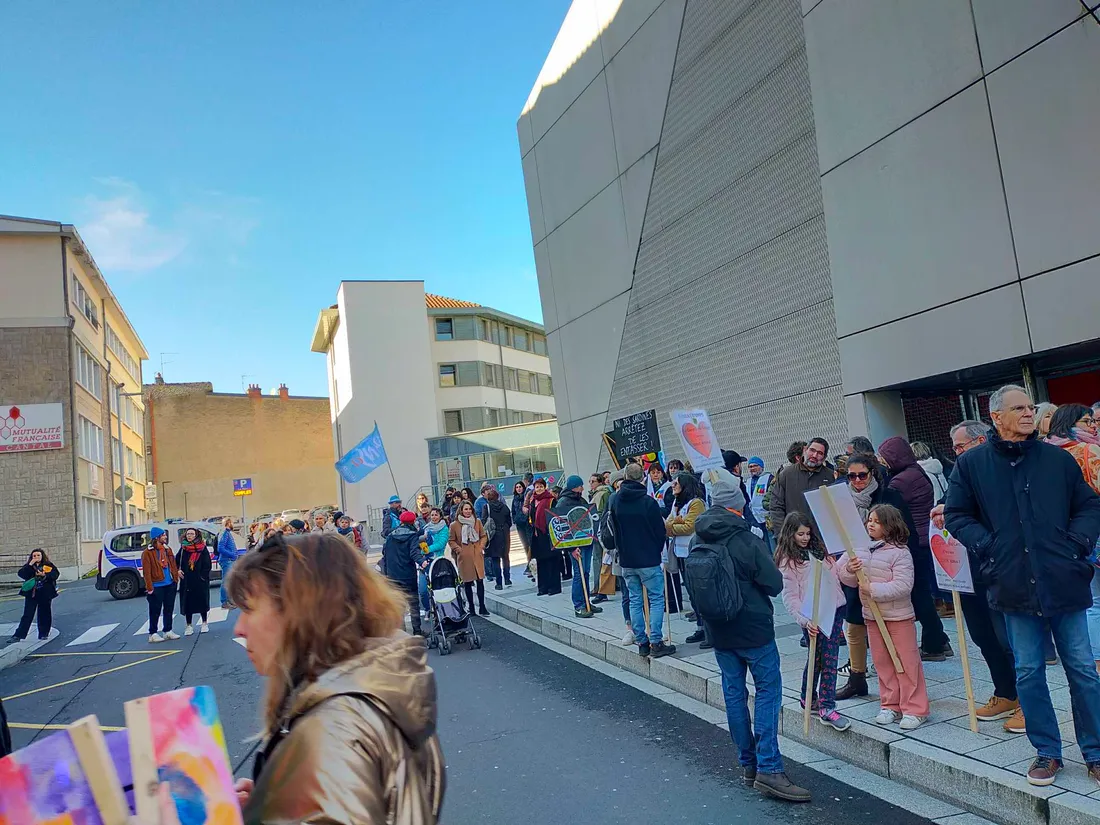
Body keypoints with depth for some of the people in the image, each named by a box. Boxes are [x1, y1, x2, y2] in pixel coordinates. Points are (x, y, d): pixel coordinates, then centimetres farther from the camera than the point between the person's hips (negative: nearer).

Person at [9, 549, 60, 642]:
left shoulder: (49, 565, 2)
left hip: (45, 594, -1)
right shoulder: (28, 566, 8)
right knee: (27, 615, 0)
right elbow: (21, 574, -7)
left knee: (44, 614, 5)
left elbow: (56, 574, -8)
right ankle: (18, 635, 3)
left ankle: (43, 634, 15)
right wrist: (30, 565, -15)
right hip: (31, 593, 1)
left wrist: (45, 575, -22)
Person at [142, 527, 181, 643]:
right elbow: (146, 571, -12)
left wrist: (176, 577, 4)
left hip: (170, 585, 7)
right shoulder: (148, 552, -10)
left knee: (169, 609, 14)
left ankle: (167, 631, 25)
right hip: (157, 586, -7)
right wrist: (149, 587, -16)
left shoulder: (167, 549, 11)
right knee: (155, 611, 1)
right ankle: (153, 634, 10)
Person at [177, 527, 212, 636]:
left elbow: (207, 564, -4)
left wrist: (203, 576, -11)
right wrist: (177, 571, -1)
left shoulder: (202, 548, -2)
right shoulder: (183, 549, 7)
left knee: (202, 601, 5)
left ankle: (204, 624, 18)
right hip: (186, 581, 3)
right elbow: (176, 562, 16)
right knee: (187, 602, 4)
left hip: (200, 581, -2)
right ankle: (189, 626, 13)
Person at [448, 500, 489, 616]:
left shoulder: (477, 522, 7)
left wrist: (481, 547, 0)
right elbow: (451, 540, 5)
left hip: (477, 555, 2)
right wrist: (458, 549, -7)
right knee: (467, 583, 5)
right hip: (464, 557, -2)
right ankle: (471, 608, 16)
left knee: (480, 580, -1)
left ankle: (482, 607, 7)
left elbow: (483, 536, 14)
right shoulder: (454, 525, -2)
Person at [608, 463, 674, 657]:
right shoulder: (648, 502, -13)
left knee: (635, 600, 11)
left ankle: (641, 642, 13)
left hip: (626, 560, 5)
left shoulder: (616, 501, 0)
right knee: (656, 599, 2)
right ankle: (656, 643, -2)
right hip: (648, 560, -5)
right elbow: (660, 530, -5)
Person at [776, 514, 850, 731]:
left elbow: (836, 573, 21)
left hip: (834, 609, 5)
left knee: (829, 659, 2)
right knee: (817, 658, 0)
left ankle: (826, 708, 7)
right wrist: (804, 620, -19)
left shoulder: (819, 549, 14)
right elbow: (790, 597, -9)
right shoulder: (787, 560, -4)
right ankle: (808, 698, 17)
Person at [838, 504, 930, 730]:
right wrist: (849, 570, -16)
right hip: (872, 616, 6)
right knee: (882, 662, 13)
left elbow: (903, 585, -22)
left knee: (907, 662, 2)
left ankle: (915, 709, 12)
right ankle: (891, 706, 24)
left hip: (899, 616, -6)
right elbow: (845, 578, 6)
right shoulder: (860, 548, 3)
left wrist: (873, 589, -25)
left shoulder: (900, 552, -15)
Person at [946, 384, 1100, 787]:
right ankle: (1047, 752, 23)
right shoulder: (972, 463, 1)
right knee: (1029, 673, 8)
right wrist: (988, 548, -6)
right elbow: (956, 515, 6)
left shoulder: (1058, 458, 3)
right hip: (1015, 585, 0)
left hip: (1065, 582, 1)